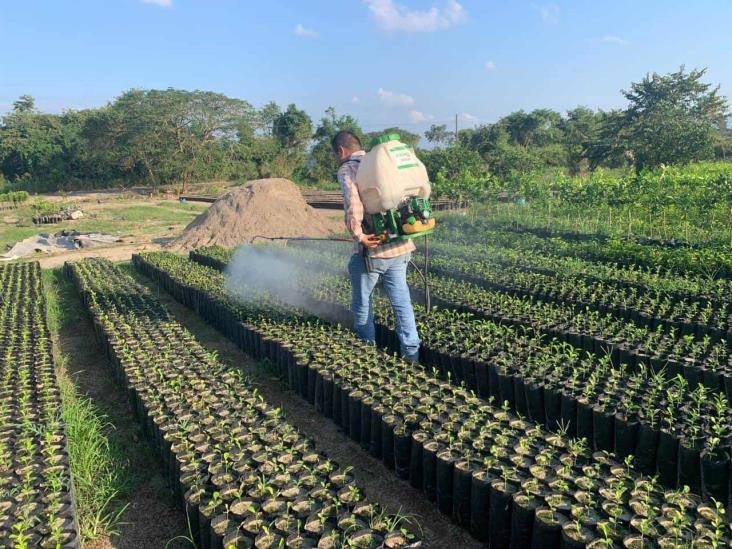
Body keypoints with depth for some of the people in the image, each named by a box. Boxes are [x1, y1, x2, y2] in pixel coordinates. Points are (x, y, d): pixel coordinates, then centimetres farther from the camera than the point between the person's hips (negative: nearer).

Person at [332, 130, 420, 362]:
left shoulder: (347, 169, -4)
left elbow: (352, 201, -25)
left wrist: (358, 234, -18)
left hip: (371, 249, -6)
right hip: (400, 246, 6)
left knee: (362, 304, 13)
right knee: (401, 301, 12)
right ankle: (411, 353, 15)